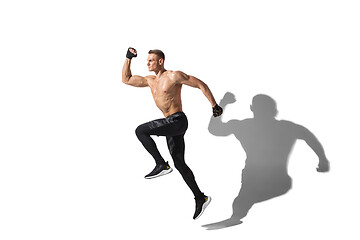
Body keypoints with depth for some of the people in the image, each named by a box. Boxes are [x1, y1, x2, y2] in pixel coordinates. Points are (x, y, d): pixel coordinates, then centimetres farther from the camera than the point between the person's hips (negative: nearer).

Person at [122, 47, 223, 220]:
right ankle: (200, 198, 14)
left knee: (141, 131, -17)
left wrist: (214, 105, -5)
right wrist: (128, 58, 16)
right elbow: (126, 79, 23)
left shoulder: (174, 76, -6)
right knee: (179, 163, 8)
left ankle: (161, 165, -10)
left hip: (177, 121, -8)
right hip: (171, 125, 8)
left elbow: (201, 84, -3)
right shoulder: (150, 81, 17)